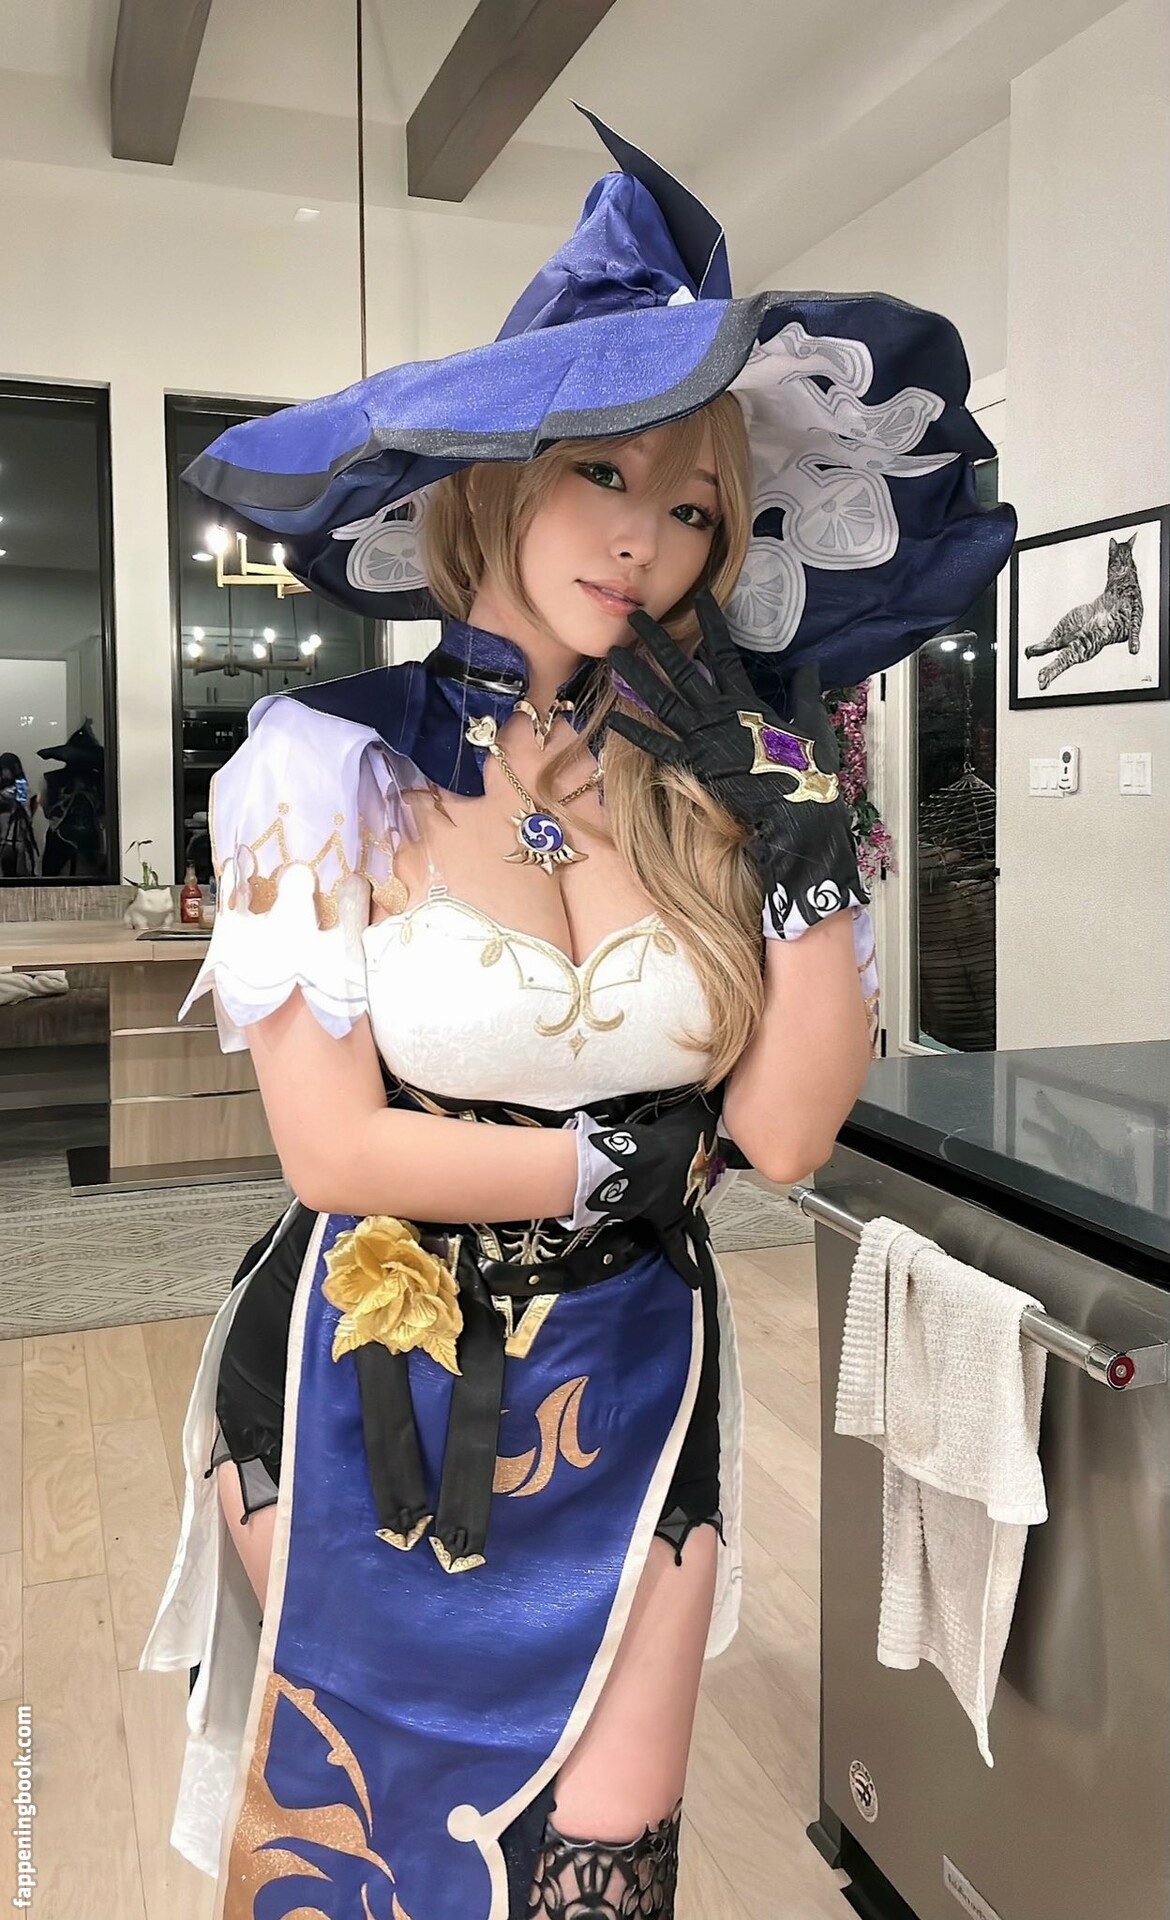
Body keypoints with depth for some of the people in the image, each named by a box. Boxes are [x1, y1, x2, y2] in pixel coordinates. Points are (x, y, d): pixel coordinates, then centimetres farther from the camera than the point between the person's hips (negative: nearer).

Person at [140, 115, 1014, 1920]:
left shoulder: (731, 773, -4)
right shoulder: (330, 765, -13)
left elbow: (791, 1127, -10)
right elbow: (332, 1150, -16)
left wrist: (805, 833, -18)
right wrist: (637, 1158, -11)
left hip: (630, 1389, 3)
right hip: (364, 1385, -2)